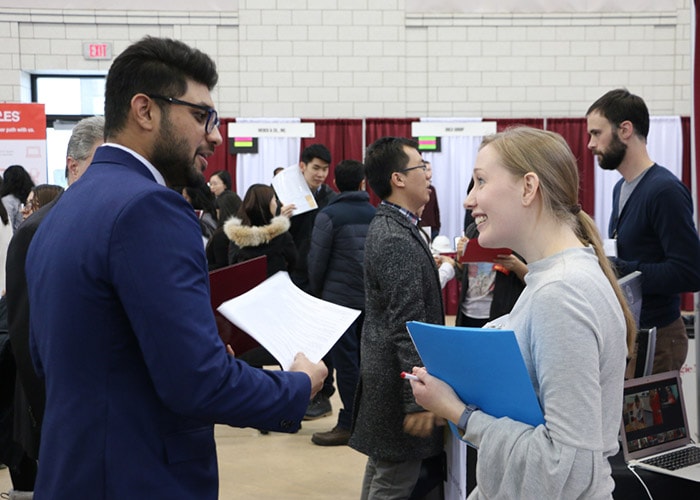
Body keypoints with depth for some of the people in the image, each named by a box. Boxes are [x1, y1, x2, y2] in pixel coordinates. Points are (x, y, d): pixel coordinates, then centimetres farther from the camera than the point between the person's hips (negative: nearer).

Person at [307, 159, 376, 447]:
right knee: (366, 359, 12)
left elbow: (317, 261, -7)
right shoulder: (376, 215, 4)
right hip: (372, 299, 5)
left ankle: (349, 424, 3)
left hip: (340, 298, -5)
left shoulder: (329, 216, -9)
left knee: (345, 362, 0)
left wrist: (318, 293, 9)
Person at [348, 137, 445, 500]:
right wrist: (416, 401, -25)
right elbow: (407, 328, -25)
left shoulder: (387, 226, 9)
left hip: (384, 369, 11)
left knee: (381, 469, 21)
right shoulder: (397, 240, -23)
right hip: (398, 380, -11)